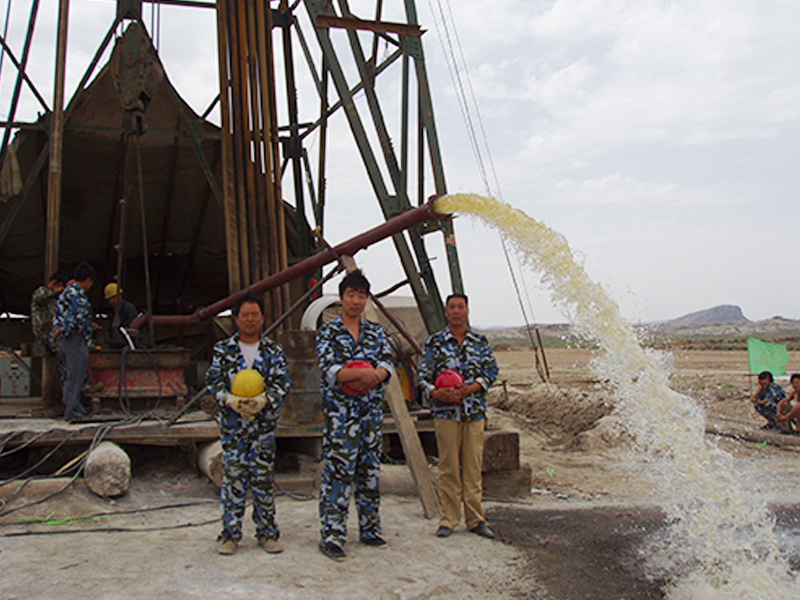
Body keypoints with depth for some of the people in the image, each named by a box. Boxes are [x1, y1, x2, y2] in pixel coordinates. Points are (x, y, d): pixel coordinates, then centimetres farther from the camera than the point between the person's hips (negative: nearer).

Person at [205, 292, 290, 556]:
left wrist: (263, 401, -20)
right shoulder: (222, 350, 6)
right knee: (233, 477, 1)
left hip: (264, 424, 0)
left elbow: (281, 383, -1)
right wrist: (231, 401, -18)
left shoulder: (274, 351, 6)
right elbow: (214, 381, 0)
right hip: (232, 423, 0)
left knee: (263, 479, 4)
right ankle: (230, 533, 13)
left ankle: (267, 532, 15)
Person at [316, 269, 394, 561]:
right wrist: (362, 373, -30)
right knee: (337, 474, -6)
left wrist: (374, 377, -20)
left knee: (370, 472, 12)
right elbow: (329, 370, -15)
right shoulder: (328, 333, -2)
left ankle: (370, 529, 24)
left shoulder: (376, 332, 12)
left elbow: (387, 363, 2)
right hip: (340, 414, -5)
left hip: (372, 413, 5)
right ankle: (331, 536, 0)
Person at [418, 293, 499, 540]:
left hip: (475, 411, 2)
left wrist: (470, 389, -13)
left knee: (473, 467, 5)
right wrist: (436, 394, -20)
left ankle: (475, 519, 14)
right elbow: (423, 375, 0)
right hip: (446, 412, -2)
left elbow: (491, 371, 3)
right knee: (449, 467, 1)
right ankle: (449, 520, 11)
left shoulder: (480, 342, 9)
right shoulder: (434, 342, 2)